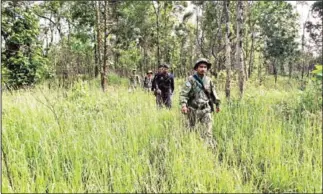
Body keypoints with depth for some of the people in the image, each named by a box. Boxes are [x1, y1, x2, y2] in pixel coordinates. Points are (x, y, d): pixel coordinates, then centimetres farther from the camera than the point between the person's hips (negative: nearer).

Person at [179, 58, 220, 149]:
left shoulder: (209, 80, 8)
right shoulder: (191, 79, -7)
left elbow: (213, 93, 20)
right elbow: (183, 93, -14)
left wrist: (217, 103, 21)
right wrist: (183, 104, -28)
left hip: (206, 109, 3)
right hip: (193, 110, -3)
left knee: (208, 132, -1)